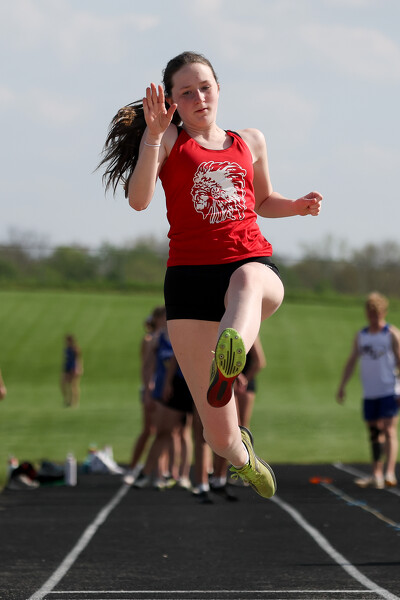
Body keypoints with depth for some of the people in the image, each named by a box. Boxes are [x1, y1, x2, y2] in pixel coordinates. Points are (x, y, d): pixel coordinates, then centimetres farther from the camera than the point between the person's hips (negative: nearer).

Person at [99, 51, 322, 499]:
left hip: (254, 264, 2)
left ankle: (230, 357, -75)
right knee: (220, 436, -5)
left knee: (249, 282, -42)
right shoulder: (168, 139, 8)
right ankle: (242, 454, 33)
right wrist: (154, 136, -21)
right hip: (190, 274, -2)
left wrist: (296, 206, 12)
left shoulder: (250, 142, 18)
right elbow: (138, 200, -9)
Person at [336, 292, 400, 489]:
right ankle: (376, 474, 16)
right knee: (374, 434, 9)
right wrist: (342, 386, 10)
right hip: (369, 393, 5)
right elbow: (351, 361, 17)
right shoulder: (361, 335, 14)